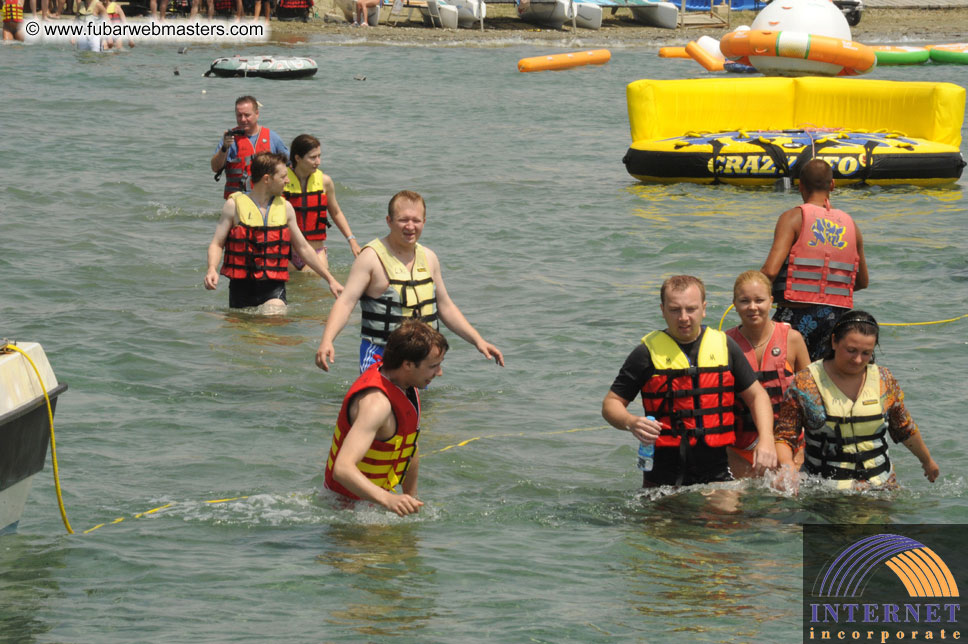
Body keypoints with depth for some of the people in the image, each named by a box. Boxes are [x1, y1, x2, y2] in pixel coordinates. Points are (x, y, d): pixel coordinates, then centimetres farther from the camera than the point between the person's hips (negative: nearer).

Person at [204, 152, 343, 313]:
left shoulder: (285, 207, 9)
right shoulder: (234, 205, -1)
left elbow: (304, 248, 17)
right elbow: (217, 244, -1)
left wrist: (330, 279, 16)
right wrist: (212, 269, -22)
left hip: (273, 288, 1)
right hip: (242, 286, -1)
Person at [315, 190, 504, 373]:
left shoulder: (428, 258, 11)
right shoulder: (372, 257, -9)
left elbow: (445, 307, 21)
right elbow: (346, 302, -17)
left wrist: (478, 341, 16)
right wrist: (326, 341, -32)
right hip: (380, 355, -6)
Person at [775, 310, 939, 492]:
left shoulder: (884, 380, 7)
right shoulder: (805, 384, -3)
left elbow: (905, 430, 23)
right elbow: (783, 437, -1)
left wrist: (927, 461, 35)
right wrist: (787, 465, -21)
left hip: (881, 486, 3)